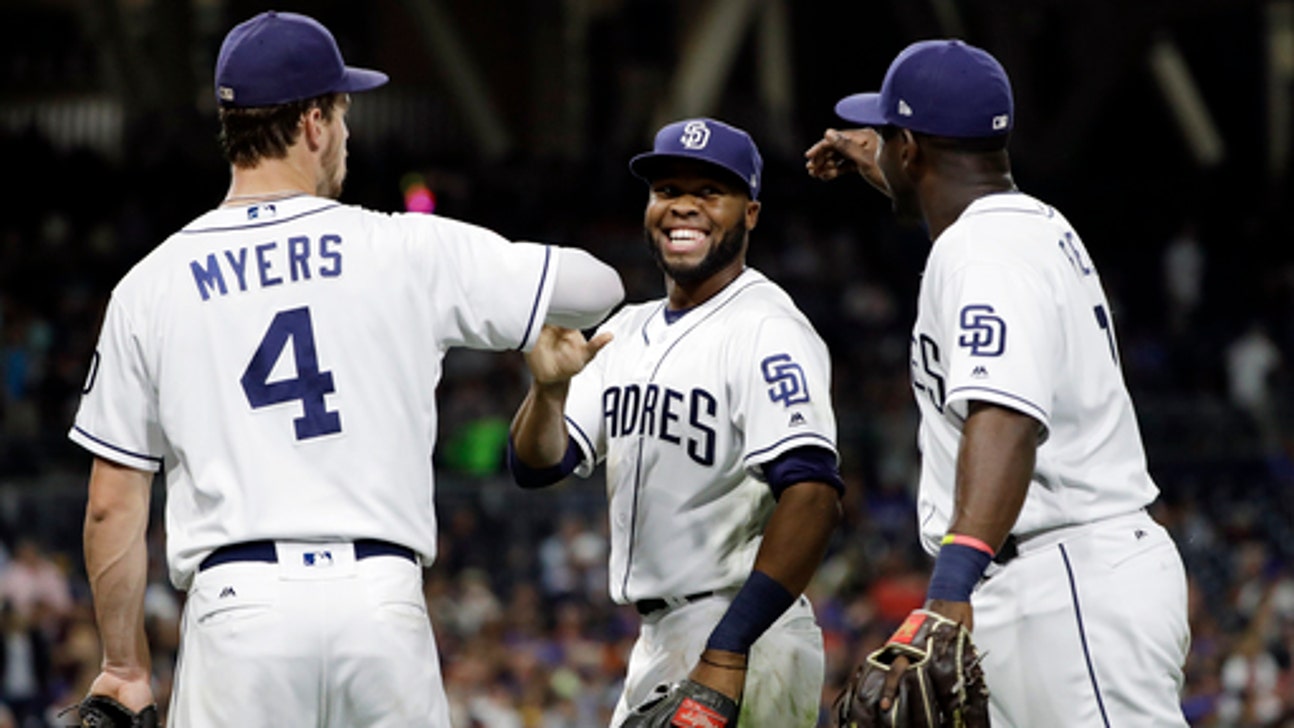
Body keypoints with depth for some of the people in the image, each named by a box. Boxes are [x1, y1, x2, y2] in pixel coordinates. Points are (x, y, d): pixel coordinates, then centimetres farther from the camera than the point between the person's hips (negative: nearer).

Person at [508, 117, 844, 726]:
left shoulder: (766, 330, -12)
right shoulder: (630, 330, 16)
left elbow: (812, 496, -23)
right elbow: (536, 466, 14)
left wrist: (727, 653, -29)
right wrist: (547, 388, -9)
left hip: (745, 649, -9)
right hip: (656, 644, 9)